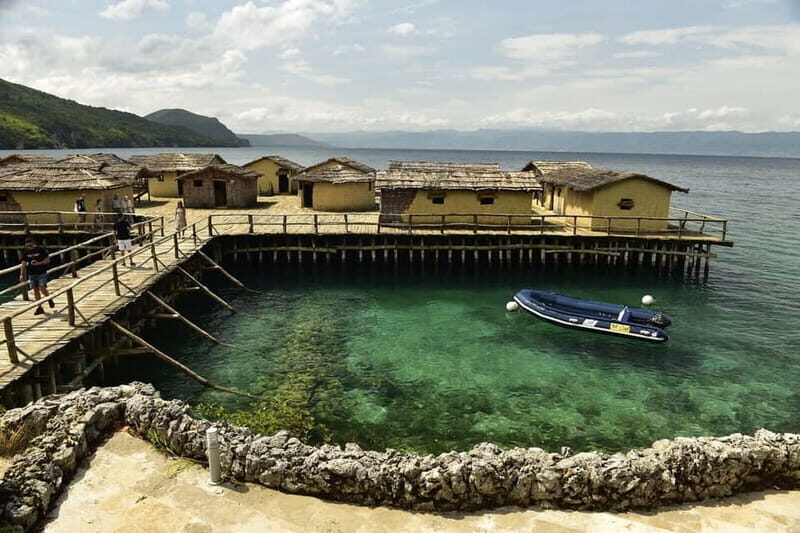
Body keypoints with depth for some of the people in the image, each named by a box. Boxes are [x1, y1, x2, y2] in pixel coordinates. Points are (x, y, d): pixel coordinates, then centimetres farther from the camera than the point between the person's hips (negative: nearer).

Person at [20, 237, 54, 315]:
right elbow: (23, 263, 7)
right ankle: (39, 308, 13)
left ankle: (50, 299, 15)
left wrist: (39, 263, -20)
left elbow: (48, 260, -4)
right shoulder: (25, 252, 4)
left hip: (42, 273, -4)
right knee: (35, 290, 6)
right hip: (32, 274, 4)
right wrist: (22, 274, 2)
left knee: (42, 288, -15)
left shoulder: (41, 249, -7)